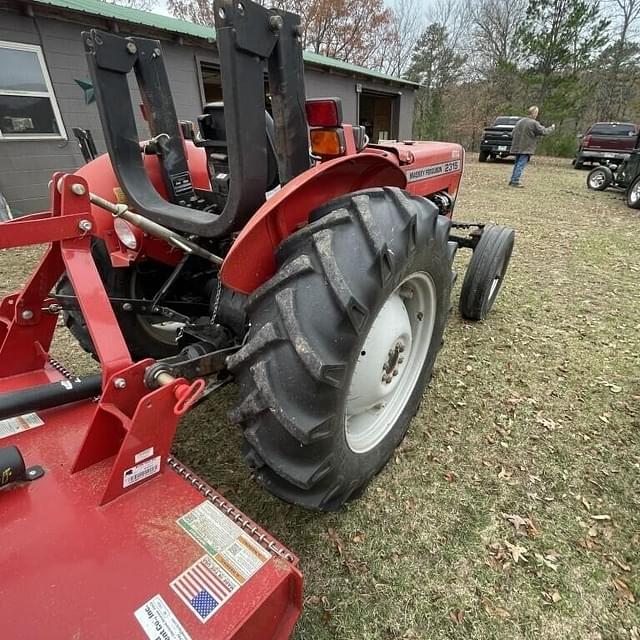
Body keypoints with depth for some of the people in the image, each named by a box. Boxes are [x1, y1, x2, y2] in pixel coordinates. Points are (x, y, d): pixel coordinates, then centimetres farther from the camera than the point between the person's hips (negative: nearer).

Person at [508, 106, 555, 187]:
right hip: (526, 148, -6)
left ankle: (512, 180, 17)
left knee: (517, 163, 15)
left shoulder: (521, 121, 7)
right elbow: (543, 131, -7)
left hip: (517, 146, 6)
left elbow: (514, 131, 10)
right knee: (521, 164, -5)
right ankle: (515, 181, -7)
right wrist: (552, 128, 10)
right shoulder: (534, 123, -11)